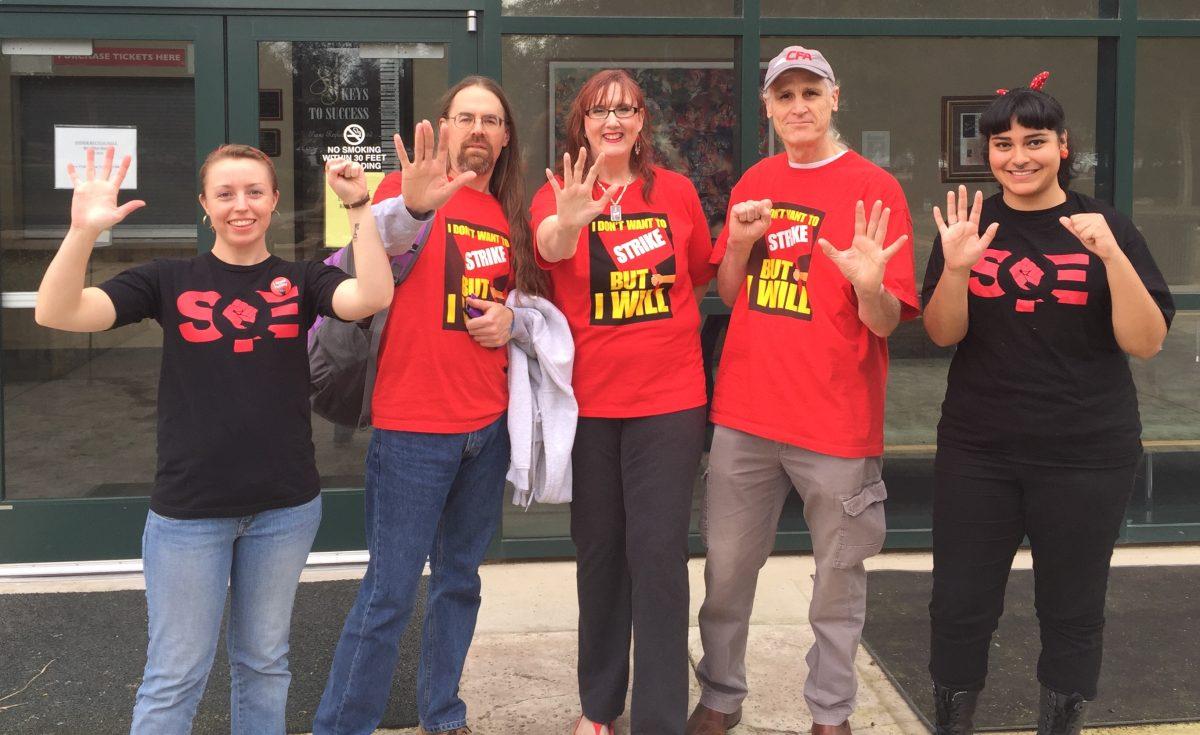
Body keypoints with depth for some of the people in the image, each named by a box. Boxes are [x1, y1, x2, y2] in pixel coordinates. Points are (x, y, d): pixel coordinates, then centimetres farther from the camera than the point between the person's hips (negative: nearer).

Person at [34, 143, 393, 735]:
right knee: (175, 675, 7)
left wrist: (359, 207, -25)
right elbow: (55, 313, -12)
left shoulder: (300, 281, 2)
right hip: (188, 509, -1)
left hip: (286, 507, 1)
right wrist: (84, 229, -26)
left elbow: (371, 298, -19)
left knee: (264, 663, 17)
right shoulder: (170, 280, -1)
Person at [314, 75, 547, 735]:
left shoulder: (511, 216, 11)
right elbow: (365, 267, -27)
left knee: (460, 580, 17)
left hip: (489, 426, 6)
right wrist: (412, 207, -48)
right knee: (389, 595, -3)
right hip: (414, 429, -6)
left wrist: (513, 320, -1)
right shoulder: (408, 188, -6)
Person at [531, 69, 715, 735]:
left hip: (669, 400, 0)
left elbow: (701, 277, 17)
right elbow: (546, 248, -28)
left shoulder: (676, 192, 2)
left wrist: (658, 325, 3)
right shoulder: (557, 194, -3)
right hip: (587, 401, 1)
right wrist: (568, 223, -49)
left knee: (657, 553, -4)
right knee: (598, 551, 12)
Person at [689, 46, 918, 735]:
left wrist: (869, 284, -30)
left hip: (836, 417, -4)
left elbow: (886, 322, -9)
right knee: (727, 567, 12)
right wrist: (739, 245, -3)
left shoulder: (874, 188, -6)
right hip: (745, 412, 4)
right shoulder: (754, 184, 10)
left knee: (839, 576, 8)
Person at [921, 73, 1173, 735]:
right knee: (960, 604, 5)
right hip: (976, 450, 1)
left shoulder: (1106, 226, -1)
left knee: (1071, 611, 8)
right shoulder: (970, 225, 3)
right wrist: (956, 268, -21)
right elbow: (943, 333, -2)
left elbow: (1146, 342, -7)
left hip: (1087, 455, -1)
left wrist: (1112, 256, -21)